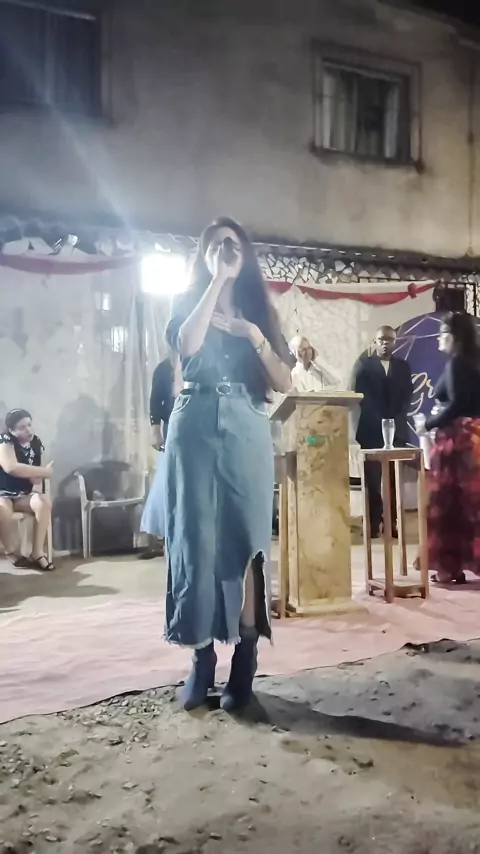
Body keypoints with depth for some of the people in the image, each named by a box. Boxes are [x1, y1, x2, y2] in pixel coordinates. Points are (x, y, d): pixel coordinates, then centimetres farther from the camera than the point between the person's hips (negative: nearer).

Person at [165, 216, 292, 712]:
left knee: (243, 539, -4)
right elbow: (188, 346, -14)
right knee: (196, 538, -2)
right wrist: (216, 281, -8)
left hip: (246, 432, 1)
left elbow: (284, 383, 7)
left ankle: (244, 659, 2)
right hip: (194, 430, 0)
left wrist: (256, 338, -8)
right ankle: (202, 656, 7)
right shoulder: (187, 304, 10)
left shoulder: (258, 311, 14)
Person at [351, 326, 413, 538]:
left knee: (394, 478, 0)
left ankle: (392, 521, 5)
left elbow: (407, 396, 7)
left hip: (397, 429, 2)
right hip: (371, 429, -2)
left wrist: (396, 421, -8)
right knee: (373, 478, -3)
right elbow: (360, 395, -3)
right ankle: (373, 523, 0)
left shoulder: (403, 366, 15)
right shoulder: (364, 364, 7)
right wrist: (380, 422, -11)